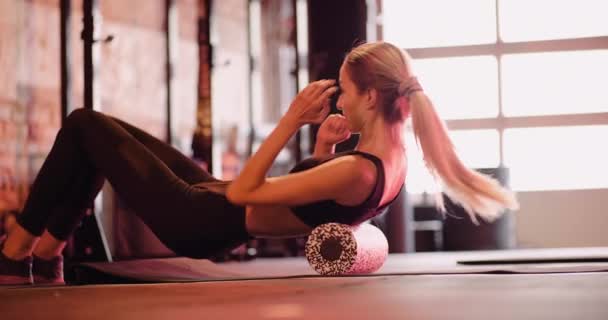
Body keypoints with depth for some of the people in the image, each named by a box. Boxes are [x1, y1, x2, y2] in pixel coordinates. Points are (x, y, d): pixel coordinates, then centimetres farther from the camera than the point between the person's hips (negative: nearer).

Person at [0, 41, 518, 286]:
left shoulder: (357, 171, -30)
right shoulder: (389, 159, -2)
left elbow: (242, 192, -26)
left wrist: (290, 122, -23)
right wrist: (324, 149, 0)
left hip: (201, 220, -10)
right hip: (216, 213, 10)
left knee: (85, 126, 2)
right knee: (101, 141, 21)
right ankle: (44, 257, 27)